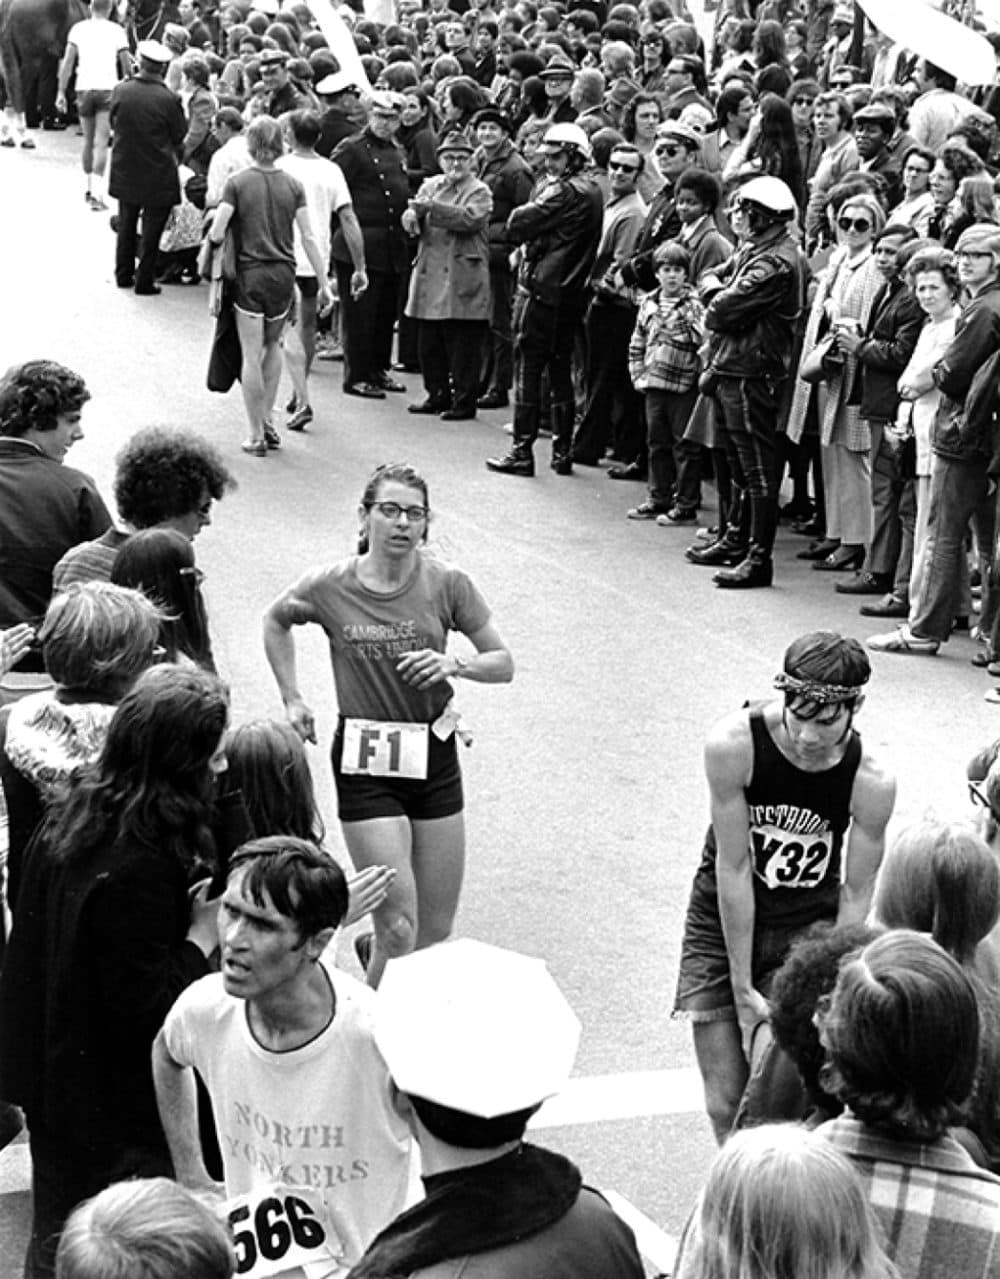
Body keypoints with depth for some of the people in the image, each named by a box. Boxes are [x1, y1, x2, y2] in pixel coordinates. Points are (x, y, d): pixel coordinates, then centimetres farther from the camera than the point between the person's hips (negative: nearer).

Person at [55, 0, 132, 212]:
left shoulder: (78, 28, 5)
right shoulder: (117, 30, 2)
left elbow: (67, 62, 0)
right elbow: (127, 65, 2)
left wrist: (61, 92, 2)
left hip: (84, 88, 2)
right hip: (108, 88, -2)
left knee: (88, 141, 17)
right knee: (101, 143, -6)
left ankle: (90, 188, 26)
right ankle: (97, 193, -17)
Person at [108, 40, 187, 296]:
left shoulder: (120, 91, -10)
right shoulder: (168, 100, -20)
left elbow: (113, 124, 5)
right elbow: (180, 137, -8)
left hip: (125, 171, 4)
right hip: (158, 174, -4)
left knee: (126, 224, 20)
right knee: (151, 230, 8)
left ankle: (123, 274, 27)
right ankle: (144, 281, 13)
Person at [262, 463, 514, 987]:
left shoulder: (446, 584, -5)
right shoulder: (330, 587, -7)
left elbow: (503, 663, 1)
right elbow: (275, 621, 14)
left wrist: (453, 664, -19)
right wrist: (292, 699, 10)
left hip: (434, 759, 3)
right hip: (366, 766, -3)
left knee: (437, 934, 8)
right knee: (400, 931, -10)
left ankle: (372, 947, 37)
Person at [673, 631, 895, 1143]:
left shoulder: (871, 784, -20)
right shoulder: (733, 745, -24)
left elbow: (855, 894, -11)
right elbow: (733, 868, -20)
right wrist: (742, 988, -17)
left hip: (808, 926, 0)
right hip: (724, 922, 0)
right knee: (726, 1107, -2)